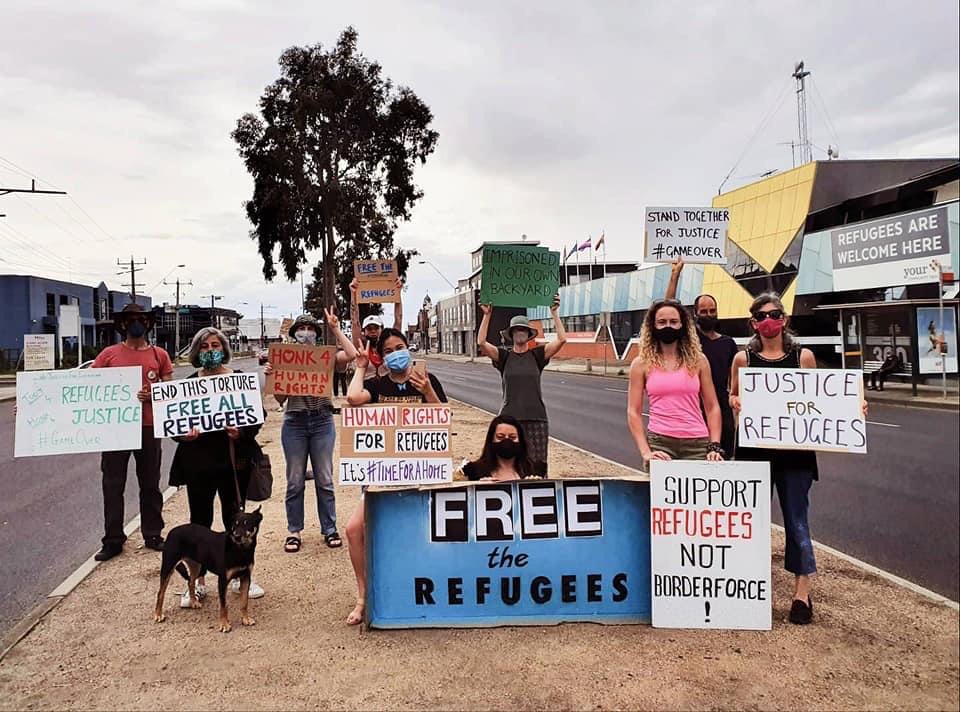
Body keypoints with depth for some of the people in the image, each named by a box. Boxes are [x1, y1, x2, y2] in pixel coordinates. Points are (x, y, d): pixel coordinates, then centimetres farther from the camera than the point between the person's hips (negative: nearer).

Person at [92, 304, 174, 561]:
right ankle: (113, 540, 15)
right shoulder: (109, 354, 3)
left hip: (148, 427, 1)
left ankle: (153, 535, 22)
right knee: (112, 485, 5)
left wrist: (151, 395, -15)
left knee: (150, 484, 10)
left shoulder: (159, 355, 4)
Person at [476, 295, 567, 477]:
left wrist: (555, 313, -4)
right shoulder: (503, 356, 5)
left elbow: (562, 339, -3)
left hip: (536, 417, 1)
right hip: (510, 417, -1)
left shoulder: (537, 355, 7)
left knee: (538, 464, 2)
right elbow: (481, 342, -9)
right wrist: (487, 315, -10)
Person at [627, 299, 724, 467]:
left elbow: (712, 407, 9)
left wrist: (715, 446, -1)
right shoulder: (642, 364, 4)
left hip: (697, 443, 1)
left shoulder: (698, 360, 8)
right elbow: (633, 412, 1)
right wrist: (645, 452, -8)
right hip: (659, 442, -1)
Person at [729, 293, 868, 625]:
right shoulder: (744, 358, 2)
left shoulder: (803, 356, 2)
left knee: (796, 520, 3)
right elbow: (733, 397, 9)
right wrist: (735, 402, -13)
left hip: (795, 449, -1)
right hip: (754, 448, 1)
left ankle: (802, 594, 13)